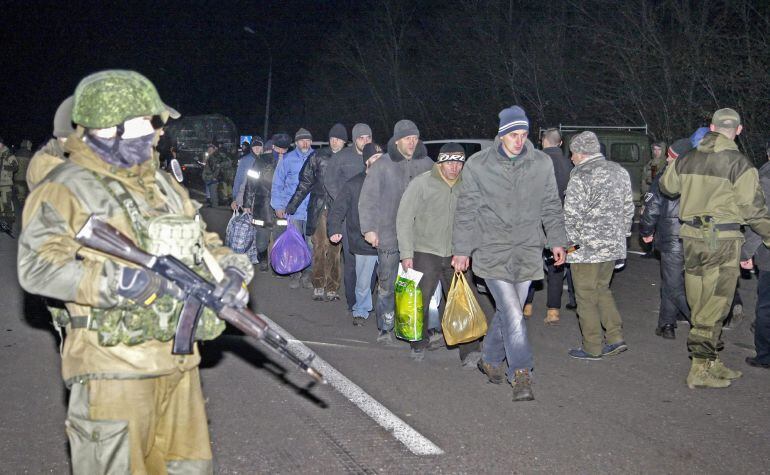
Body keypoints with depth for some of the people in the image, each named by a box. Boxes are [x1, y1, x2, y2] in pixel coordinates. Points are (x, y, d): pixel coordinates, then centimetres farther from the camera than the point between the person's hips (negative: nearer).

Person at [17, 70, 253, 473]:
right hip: (113, 364, -7)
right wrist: (119, 282, -26)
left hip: (178, 359, 7)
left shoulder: (165, 185, 16)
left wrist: (231, 269, 0)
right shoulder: (68, 189, -7)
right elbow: (37, 265, -18)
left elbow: (203, 242, 22)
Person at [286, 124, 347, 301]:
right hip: (319, 208, 0)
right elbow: (305, 182, 10)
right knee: (320, 246, -7)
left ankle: (332, 288, 8)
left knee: (335, 249, 1)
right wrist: (292, 205, 8)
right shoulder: (318, 157, 8)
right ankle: (319, 286, 1)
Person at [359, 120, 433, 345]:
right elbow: (368, 200, -1)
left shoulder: (426, 164, 6)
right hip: (389, 235, -2)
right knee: (387, 284, 5)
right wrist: (369, 228, -8)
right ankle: (385, 329, 15)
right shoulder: (382, 165, -2)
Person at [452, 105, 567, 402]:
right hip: (492, 251, -3)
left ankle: (490, 360, 33)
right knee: (513, 314, -11)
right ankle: (521, 375, -1)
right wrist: (461, 250, 2)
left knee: (508, 312, 11)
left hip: (527, 252, 3)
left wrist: (556, 241, 7)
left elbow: (551, 207, 13)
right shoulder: (478, 165, -3)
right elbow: (466, 211, 2)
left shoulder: (542, 163, 3)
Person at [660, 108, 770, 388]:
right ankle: (699, 370, 3)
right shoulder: (739, 164, -11)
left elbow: (666, 186, 23)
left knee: (700, 305, 13)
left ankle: (712, 362, 24)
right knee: (713, 308, 0)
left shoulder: (687, 160, 6)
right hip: (723, 239, -6)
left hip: (691, 237, 6)